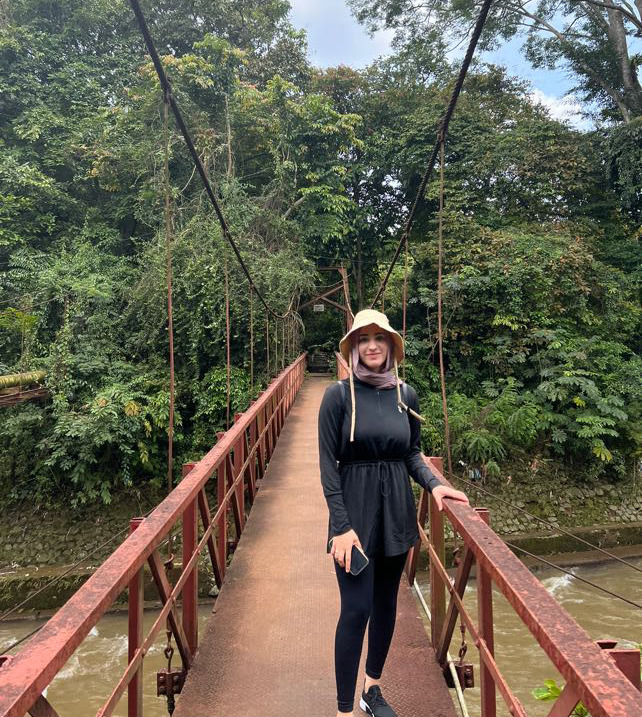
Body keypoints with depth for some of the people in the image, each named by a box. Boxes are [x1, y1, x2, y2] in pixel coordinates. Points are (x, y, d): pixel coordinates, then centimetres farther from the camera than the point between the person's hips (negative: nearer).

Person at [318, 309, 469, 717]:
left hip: (396, 510, 5)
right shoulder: (339, 395, -10)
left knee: (386, 603, 16)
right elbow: (328, 464, -10)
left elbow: (412, 453, 11)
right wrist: (341, 525, -15)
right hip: (355, 512, -4)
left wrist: (433, 484, -7)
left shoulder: (406, 394, 3)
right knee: (357, 610, -4)